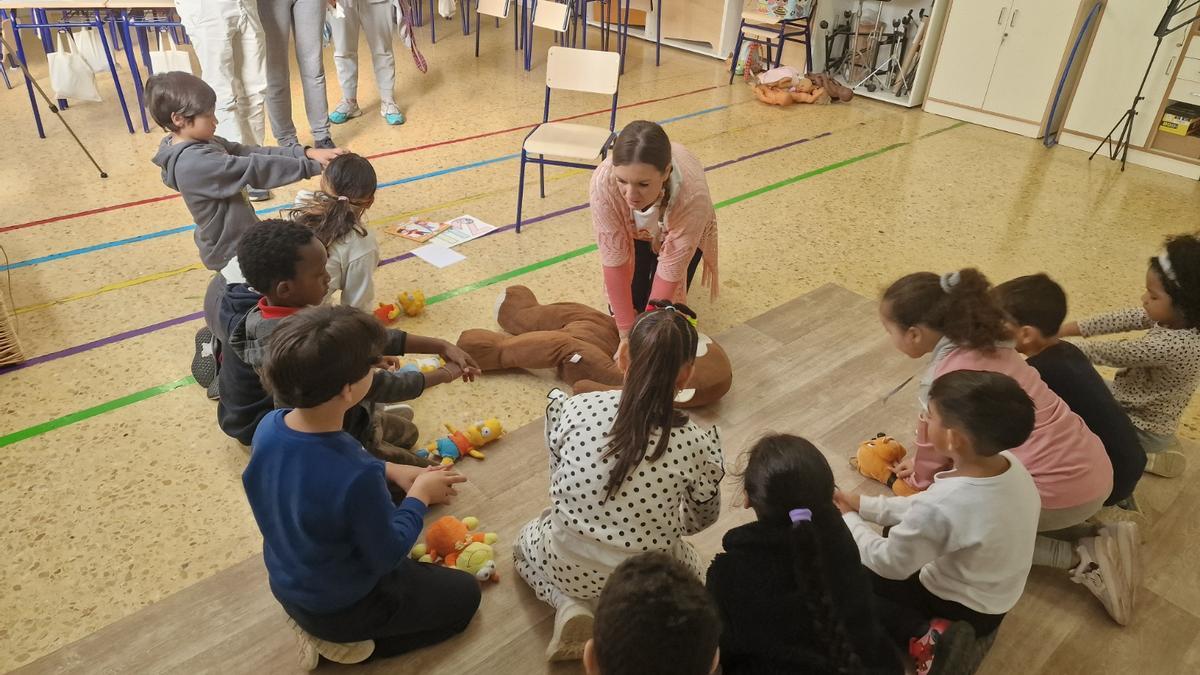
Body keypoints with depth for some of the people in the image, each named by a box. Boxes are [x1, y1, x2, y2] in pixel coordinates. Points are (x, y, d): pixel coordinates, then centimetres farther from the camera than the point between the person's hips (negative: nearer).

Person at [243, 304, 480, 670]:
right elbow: (387, 556, -24)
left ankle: (321, 623, 19)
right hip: (342, 605, -7)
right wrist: (420, 496, -11)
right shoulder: (358, 477, -42)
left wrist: (389, 470, -4)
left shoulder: (269, 427, -19)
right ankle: (346, 641, 7)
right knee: (464, 594, 14)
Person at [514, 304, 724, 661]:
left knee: (527, 540, 35)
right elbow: (702, 518, 1)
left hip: (565, 568, 0)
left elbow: (557, 483, -2)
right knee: (690, 566, 35)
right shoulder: (695, 444, -18)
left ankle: (569, 606, 9)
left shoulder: (573, 408, -17)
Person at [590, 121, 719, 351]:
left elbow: (670, 271, -33)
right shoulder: (603, 181, -41)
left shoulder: (692, 195, -45)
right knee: (625, 307, -3)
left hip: (680, 231, -1)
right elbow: (614, 261, -32)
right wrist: (626, 333, -27)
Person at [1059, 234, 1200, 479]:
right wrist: (1070, 329, -12)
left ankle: (1143, 457, 5)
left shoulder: (1175, 346, -36)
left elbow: (1111, 354, -27)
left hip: (1142, 430, -8)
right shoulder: (1179, 319, -13)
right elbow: (1124, 319, -7)